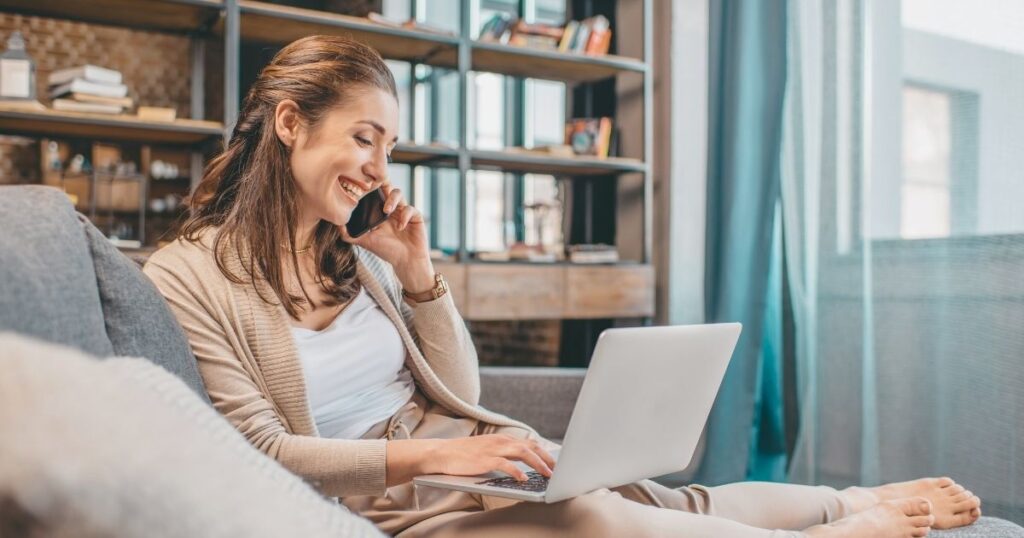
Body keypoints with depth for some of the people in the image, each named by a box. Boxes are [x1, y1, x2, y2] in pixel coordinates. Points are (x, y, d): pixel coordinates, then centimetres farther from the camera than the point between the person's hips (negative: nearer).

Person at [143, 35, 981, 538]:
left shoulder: (355, 259, 10)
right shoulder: (188, 278, -9)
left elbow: (457, 395, 11)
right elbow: (261, 453, -15)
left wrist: (418, 273, -1)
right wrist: (423, 455, -25)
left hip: (470, 456, 6)